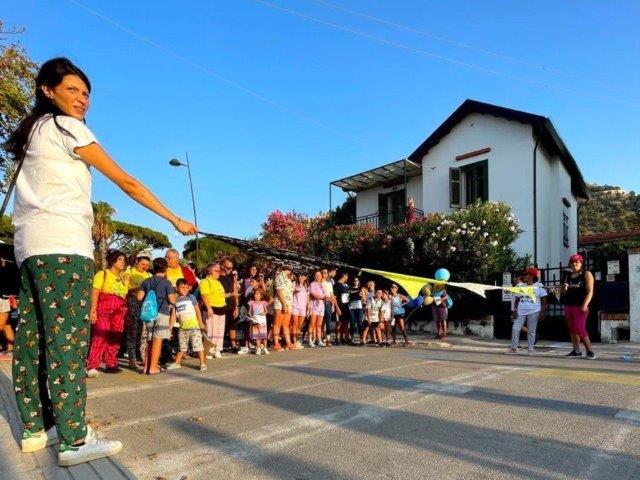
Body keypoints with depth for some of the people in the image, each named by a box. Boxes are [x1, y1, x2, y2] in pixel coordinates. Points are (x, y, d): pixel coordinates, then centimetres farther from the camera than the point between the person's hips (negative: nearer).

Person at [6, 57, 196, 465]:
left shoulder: (32, 131, 24)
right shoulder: (67, 127, -2)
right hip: (62, 243, -9)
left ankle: (36, 429, 17)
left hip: (29, 245, 9)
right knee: (68, 338, -11)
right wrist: (175, 220, -2)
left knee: (33, 337, 8)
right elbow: (127, 182, -5)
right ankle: (74, 440, -9)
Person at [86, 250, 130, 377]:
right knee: (100, 336, -16)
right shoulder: (102, 274, 4)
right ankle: (91, 367, -17)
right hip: (103, 309, -6)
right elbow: (95, 293, -6)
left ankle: (111, 364, 12)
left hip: (119, 311, 6)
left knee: (115, 338, 5)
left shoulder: (124, 277, 20)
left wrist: (124, 311, 13)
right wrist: (93, 310, -15)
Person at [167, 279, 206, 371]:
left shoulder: (191, 297, -1)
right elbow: (173, 314, 8)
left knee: (198, 345, -5)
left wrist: (200, 323, -9)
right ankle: (177, 363, 29)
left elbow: (197, 310, -2)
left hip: (194, 326, -4)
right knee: (182, 347, 15)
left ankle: (203, 363, 1)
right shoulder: (176, 300, 7)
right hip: (183, 327, 4)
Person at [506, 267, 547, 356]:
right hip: (521, 311, 3)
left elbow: (543, 301, 1)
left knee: (531, 331, 2)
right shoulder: (520, 286, 11)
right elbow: (517, 300, 11)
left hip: (533, 312, -3)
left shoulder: (539, 286, 2)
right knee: (515, 329, -5)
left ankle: (530, 349, 11)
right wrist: (515, 310, 2)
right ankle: (514, 348, 3)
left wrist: (542, 312, -7)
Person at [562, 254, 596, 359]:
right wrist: (564, 288, -1)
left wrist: (585, 305, -17)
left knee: (580, 329, -11)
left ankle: (590, 351, -1)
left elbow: (590, 291, -8)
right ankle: (576, 351, 12)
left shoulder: (586, 274, 0)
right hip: (568, 305, 6)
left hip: (580, 306, -6)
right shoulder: (568, 275, 15)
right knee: (572, 329, 6)